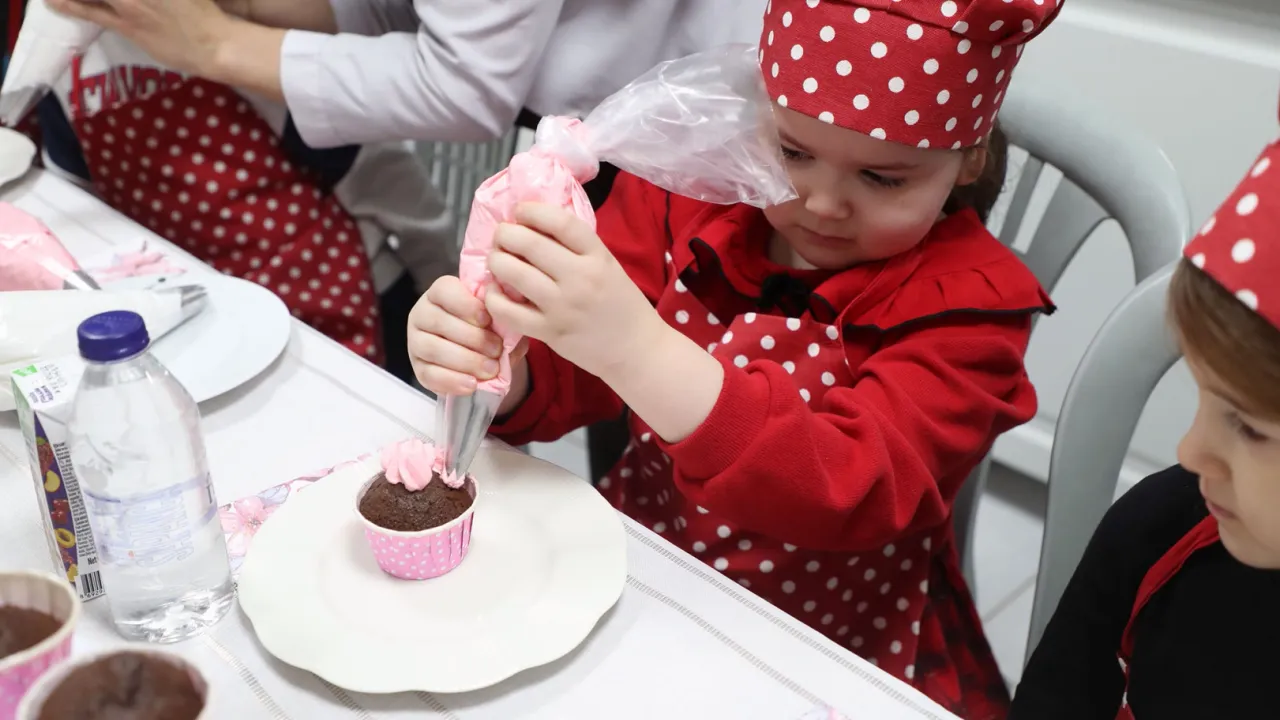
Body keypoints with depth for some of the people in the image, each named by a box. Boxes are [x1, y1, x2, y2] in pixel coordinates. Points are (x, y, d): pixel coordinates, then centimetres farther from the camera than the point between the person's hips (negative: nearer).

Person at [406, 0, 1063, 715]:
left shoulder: (964, 305, -15)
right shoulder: (686, 198, -4)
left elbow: (855, 493, -30)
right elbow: (559, 381, -4)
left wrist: (638, 350, -43)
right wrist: (486, 365, -28)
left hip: (833, 655, -3)